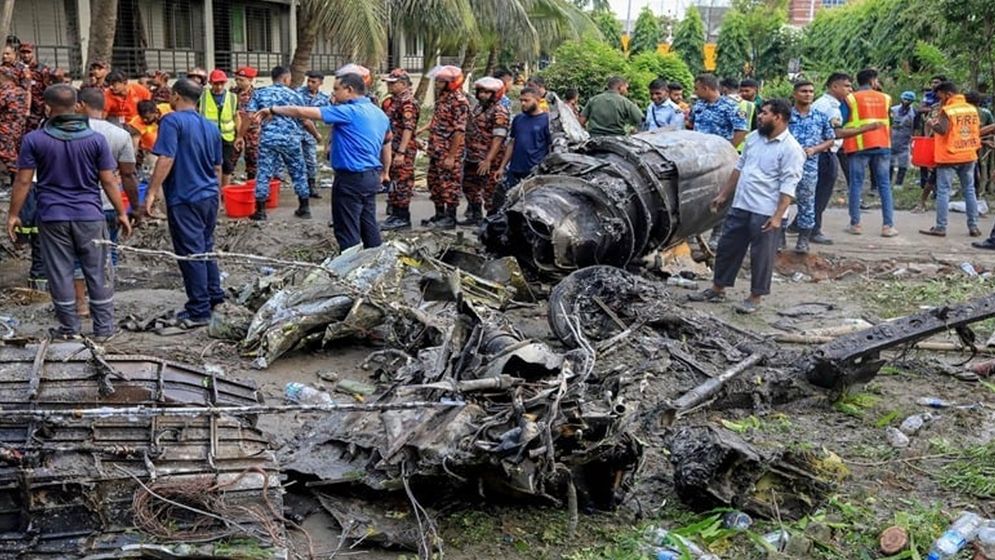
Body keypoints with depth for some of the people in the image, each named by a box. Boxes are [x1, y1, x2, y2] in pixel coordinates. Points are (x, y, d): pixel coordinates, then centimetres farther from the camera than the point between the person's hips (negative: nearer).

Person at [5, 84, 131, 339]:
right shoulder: (96, 139, -3)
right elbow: (108, 181, -2)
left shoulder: (34, 140, -4)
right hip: (89, 216, 0)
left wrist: (13, 214, 5)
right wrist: (121, 213, 6)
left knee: (60, 273, 8)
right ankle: (103, 328, 11)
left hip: (52, 217, 0)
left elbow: (23, 181, -4)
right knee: (98, 273, 8)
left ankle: (69, 328, 14)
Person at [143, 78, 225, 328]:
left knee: (190, 253, -3)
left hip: (185, 198, -7)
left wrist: (152, 191, -18)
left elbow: (166, 159, -20)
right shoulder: (211, 126, 13)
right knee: (206, 247, 19)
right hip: (210, 196, 7)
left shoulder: (172, 121, -10)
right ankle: (214, 296, 26)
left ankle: (199, 311, 0)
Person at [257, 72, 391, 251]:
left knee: (348, 230, -1)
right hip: (372, 177, 9)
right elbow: (387, 143, 20)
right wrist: (384, 172, 30)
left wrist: (273, 110, -6)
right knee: (368, 224, 15)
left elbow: (304, 112, -16)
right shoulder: (379, 113, 10)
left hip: (351, 179, -9)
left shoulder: (349, 111, -17)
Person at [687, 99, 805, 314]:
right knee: (727, 247, 14)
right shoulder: (754, 137, 10)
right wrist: (723, 195, 18)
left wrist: (778, 216, -22)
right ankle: (718, 288, 26)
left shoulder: (791, 149, -13)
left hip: (765, 213, -7)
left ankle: (755, 297, 16)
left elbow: (788, 187, -16)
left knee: (761, 255, 3)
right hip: (740, 206, 7)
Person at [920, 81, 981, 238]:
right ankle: (973, 227, 12)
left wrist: (931, 124, -6)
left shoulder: (947, 110, -12)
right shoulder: (972, 108, 7)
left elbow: (942, 130, -23)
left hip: (949, 156, -6)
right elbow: (978, 130, 12)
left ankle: (940, 227, -2)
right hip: (969, 155, 6)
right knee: (969, 191, 11)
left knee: (943, 192, -1)